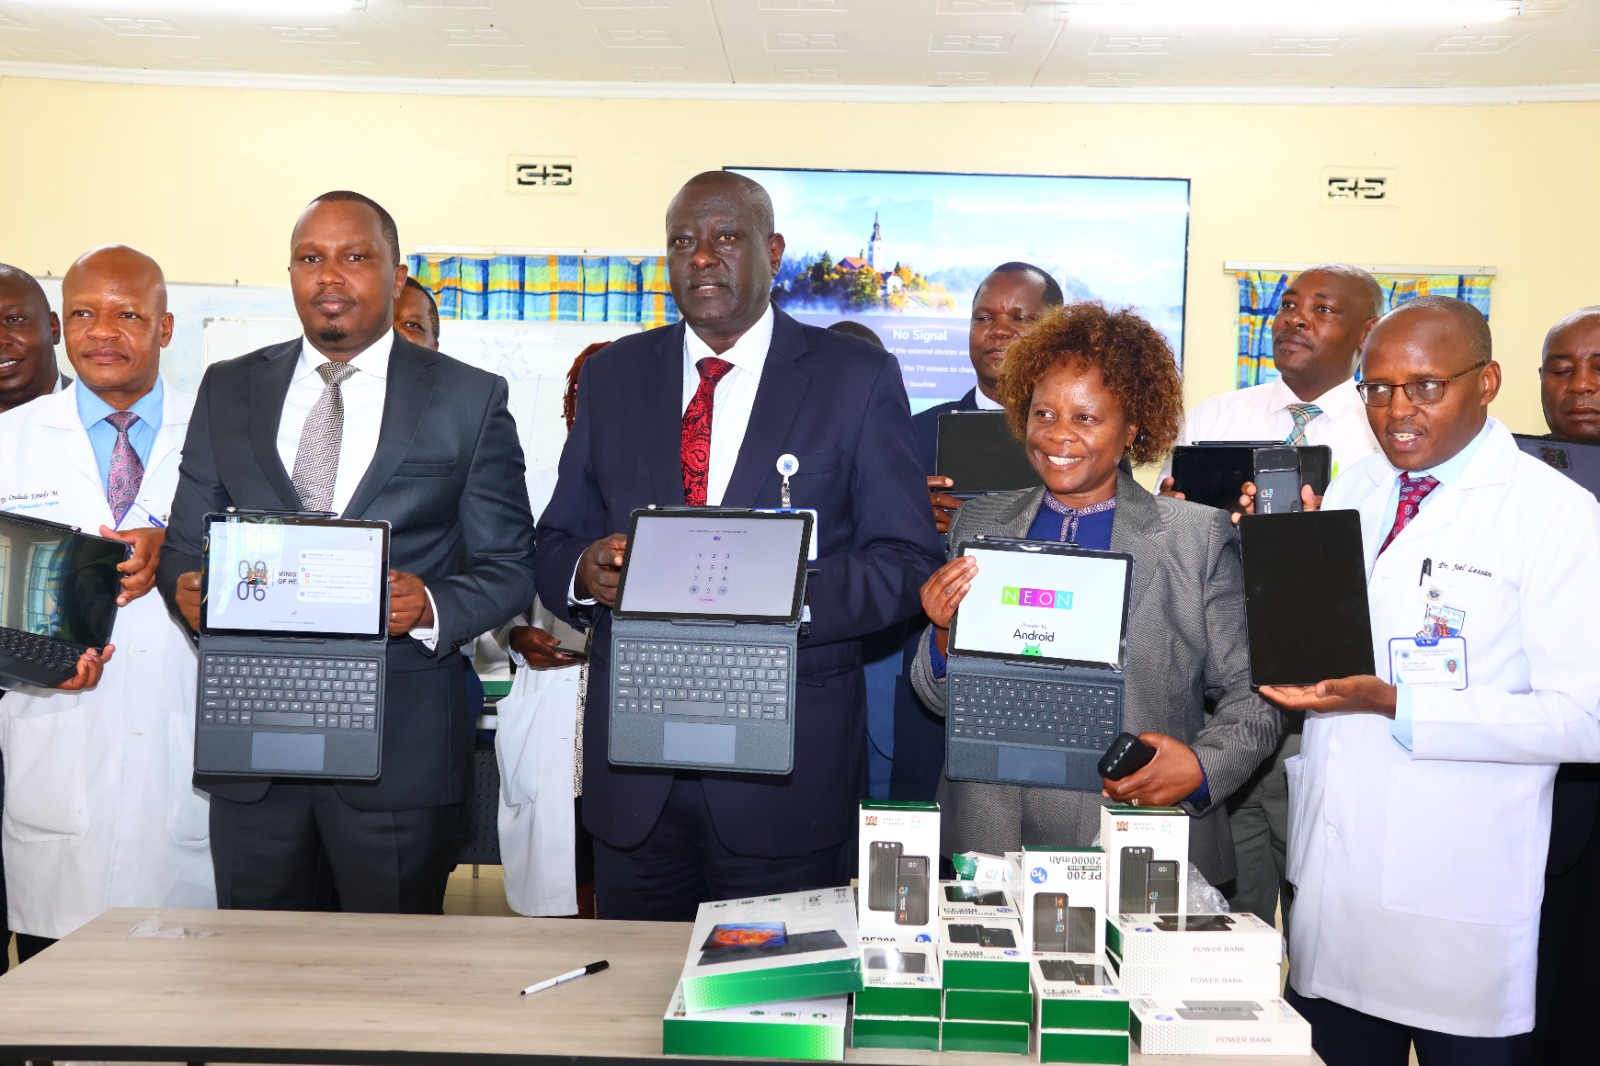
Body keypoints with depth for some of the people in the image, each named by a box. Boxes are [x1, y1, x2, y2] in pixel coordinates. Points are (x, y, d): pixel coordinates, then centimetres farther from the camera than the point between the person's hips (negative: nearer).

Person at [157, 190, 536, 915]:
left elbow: (508, 567, 1)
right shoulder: (228, 390, 10)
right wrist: (189, 590, -11)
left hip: (400, 746, -2)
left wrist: (431, 607, -19)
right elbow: (184, 545, 12)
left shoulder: (471, 399, 1)